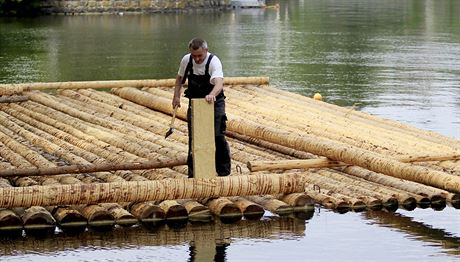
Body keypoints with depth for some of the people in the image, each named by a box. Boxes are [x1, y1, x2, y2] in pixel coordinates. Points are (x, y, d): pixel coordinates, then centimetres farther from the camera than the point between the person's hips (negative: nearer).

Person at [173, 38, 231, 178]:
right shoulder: (186, 60, -8)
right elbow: (180, 77, 12)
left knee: (218, 137, -10)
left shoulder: (214, 61, -25)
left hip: (214, 102, -4)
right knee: (193, 138, 6)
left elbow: (219, 83, -42)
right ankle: (193, 171, 17)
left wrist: (212, 94, -62)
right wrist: (176, 96, 1)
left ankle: (224, 171, 3)